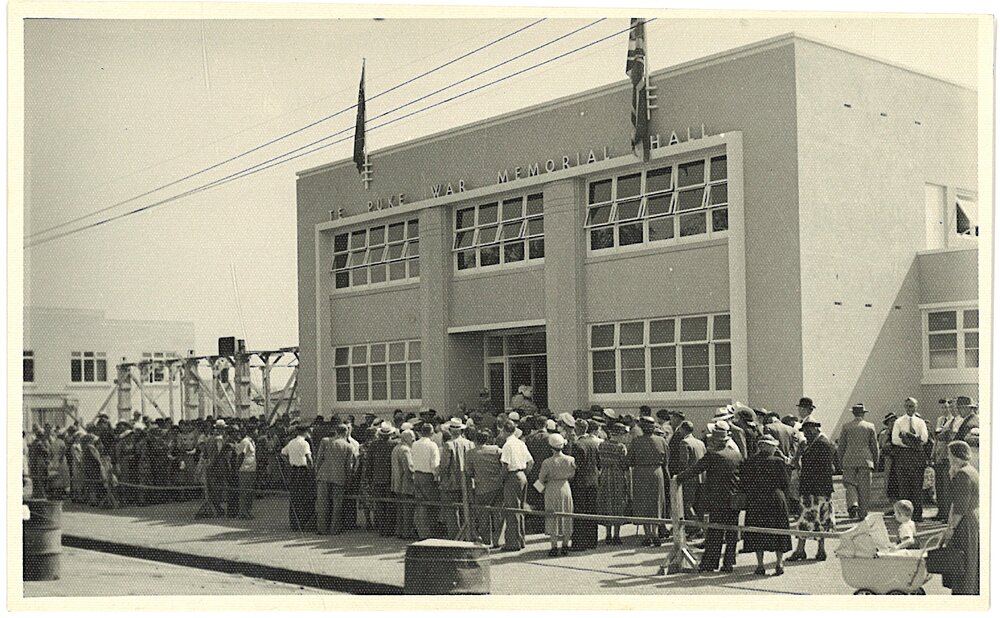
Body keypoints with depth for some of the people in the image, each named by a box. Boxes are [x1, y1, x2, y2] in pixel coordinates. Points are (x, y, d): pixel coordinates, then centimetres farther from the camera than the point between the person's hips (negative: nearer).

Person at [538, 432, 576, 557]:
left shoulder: (547, 463, -17)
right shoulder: (570, 460, -9)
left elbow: (541, 479, -6)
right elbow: (572, 476, 5)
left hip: (552, 490, -3)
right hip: (565, 488, 3)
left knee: (553, 518, 6)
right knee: (566, 517, 14)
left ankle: (554, 547, 6)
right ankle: (565, 546, 19)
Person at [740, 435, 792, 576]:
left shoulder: (748, 463, 0)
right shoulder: (778, 462, -4)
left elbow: (743, 484, 3)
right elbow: (785, 483, -1)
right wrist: (785, 501, 9)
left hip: (755, 502, 1)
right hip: (776, 500, -1)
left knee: (758, 534, 7)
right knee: (778, 532, 9)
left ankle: (760, 566, 5)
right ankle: (778, 564, 8)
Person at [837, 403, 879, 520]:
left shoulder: (846, 427, 3)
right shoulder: (870, 426, 3)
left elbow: (841, 446, 5)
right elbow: (874, 445, 5)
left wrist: (841, 461, 14)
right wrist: (875, 461, 16)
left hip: (849, 460, 0)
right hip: (865, 460, 0)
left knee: (850, 484, 5)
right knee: (864, 486, 5)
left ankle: (852, 504, -20)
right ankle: (862, 512, 7)